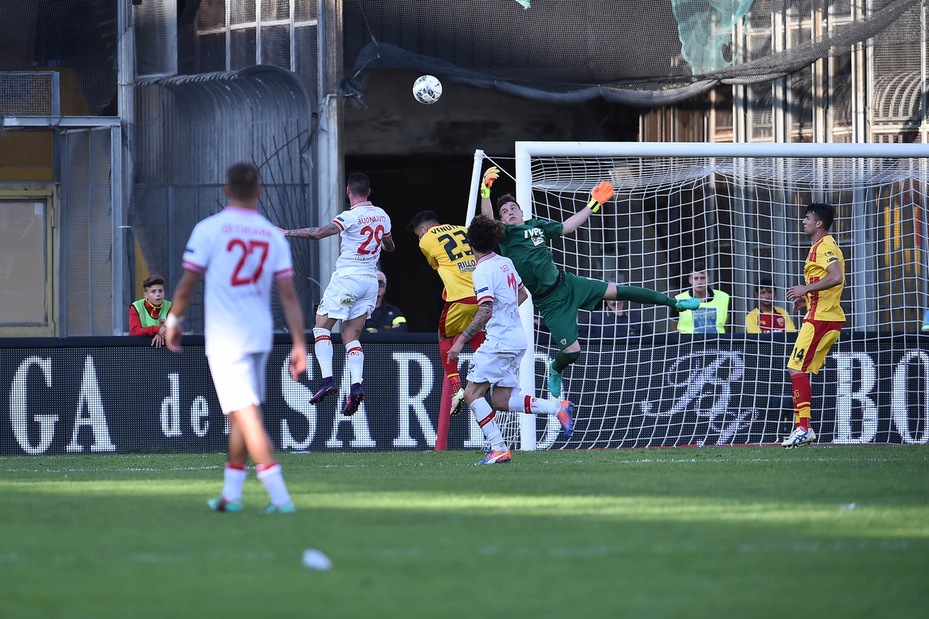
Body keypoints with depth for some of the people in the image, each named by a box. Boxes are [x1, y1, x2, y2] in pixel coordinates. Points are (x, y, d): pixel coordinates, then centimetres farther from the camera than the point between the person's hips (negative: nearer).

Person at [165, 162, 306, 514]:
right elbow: (288, 294, 0)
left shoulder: (209, 230, -5)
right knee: (242, 413, 19)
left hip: (224, 337, -5)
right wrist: (299, 344, 1)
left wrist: (173, 321, 12)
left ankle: (280, 496, -18)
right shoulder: (273, 235, 5)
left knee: (246, 415, -9)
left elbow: (187, 284, -4)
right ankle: (231, 494, 25)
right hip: (260, 336, 5)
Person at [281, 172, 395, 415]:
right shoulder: (382, 215, 9)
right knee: (351, 336, 7)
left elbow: (320, 232, -26)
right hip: (370, 280, 6)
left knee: (321, 327, 3)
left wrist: (288, 232, -18)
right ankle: (356, 385, -12)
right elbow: (389, 246, 26)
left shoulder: (351, 217, -13)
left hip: (347, 277, -6)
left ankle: (327, 379, -11)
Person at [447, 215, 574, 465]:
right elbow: (522, 294, 24)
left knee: (472, 394, -4)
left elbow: (485, 312, -23)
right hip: (517, 339, 9)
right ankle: (558, 407, 4)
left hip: (499, 342, -9)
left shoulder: (483, 272, -15)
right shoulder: (506, 263, 11)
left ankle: (498, 448, -11)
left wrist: (461, 340, -20)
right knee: (502, 400, 12)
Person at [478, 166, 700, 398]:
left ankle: (675, 303, 18)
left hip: (565, 283, 5)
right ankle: (555, 370, 28)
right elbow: (487, 219, -26)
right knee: (571, 351, -10)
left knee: (616, 290, 5)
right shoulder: (505, 234, -7)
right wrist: (485, 190, -42)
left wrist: (593, 204, 24)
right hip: (549, 301, -5)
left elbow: (567, 226, 24)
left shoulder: (537, 225, 11)